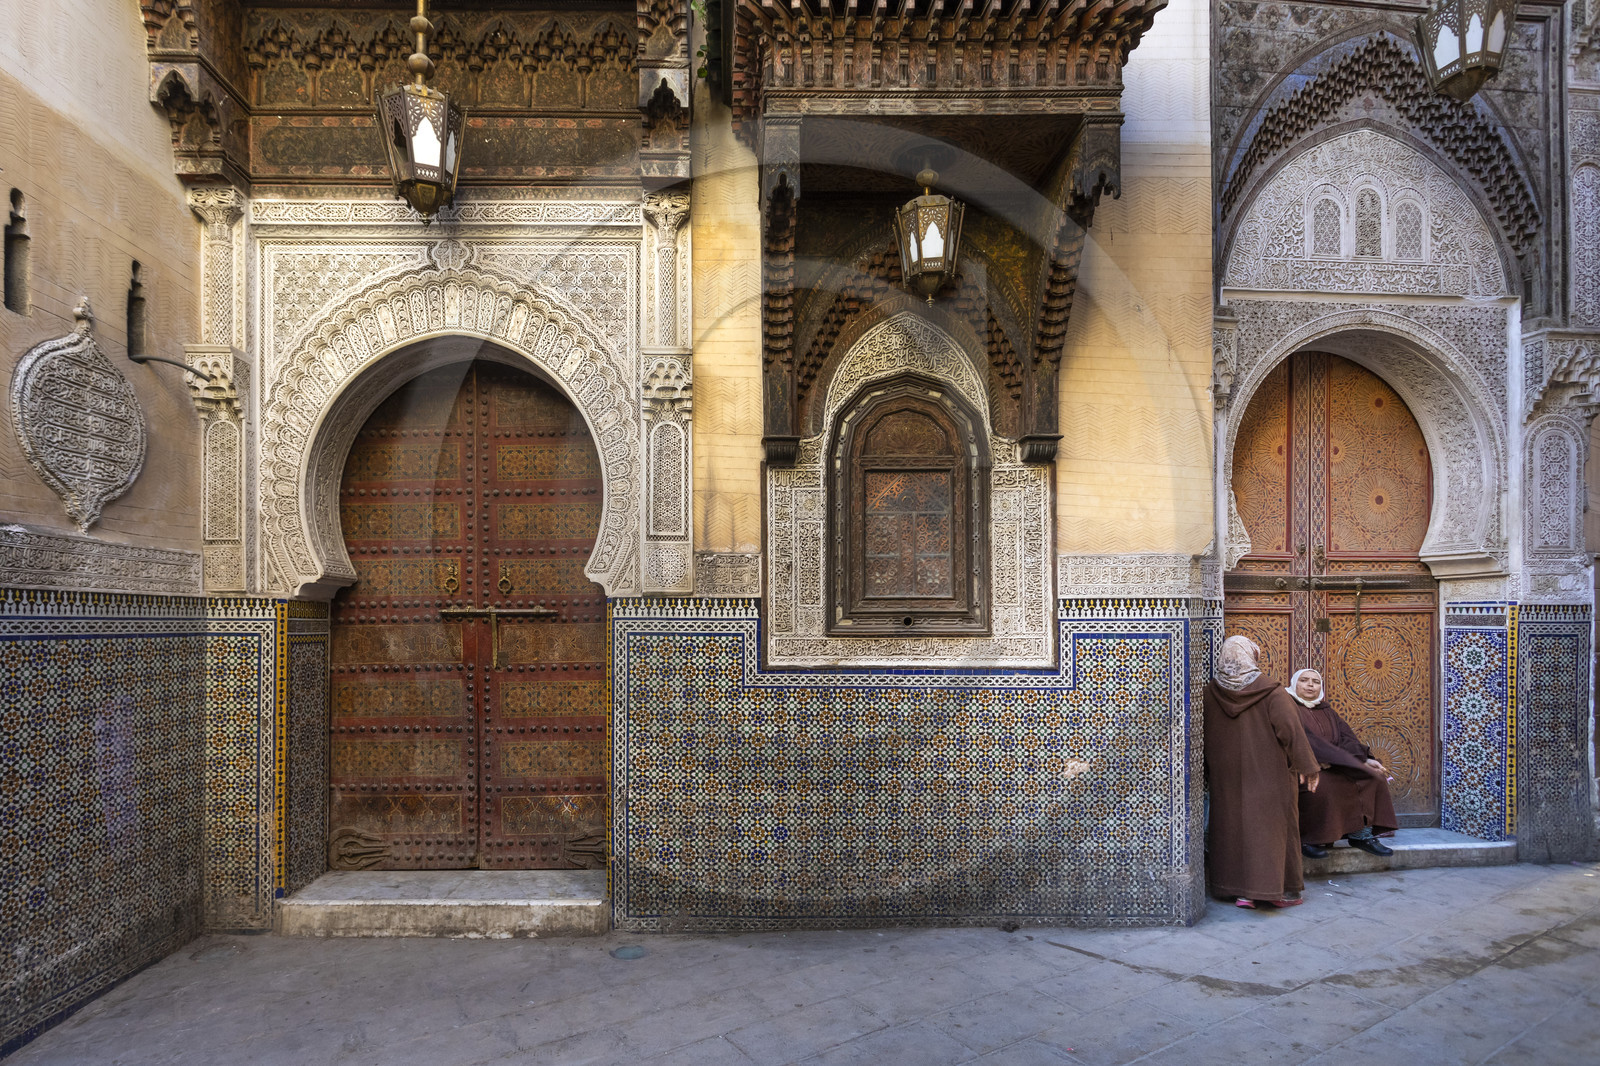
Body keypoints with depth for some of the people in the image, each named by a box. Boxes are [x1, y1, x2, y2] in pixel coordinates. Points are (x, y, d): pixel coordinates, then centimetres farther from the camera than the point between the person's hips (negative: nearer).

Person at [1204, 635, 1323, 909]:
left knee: (1233, 825, 11)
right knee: (1270, 825, 7)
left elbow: (1205, 736, 5)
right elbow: (1291, 731, -15)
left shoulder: (1211, 692, -2)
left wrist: (1210, 774, 15)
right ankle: (1281, 891, 13)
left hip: (1226, 776, 3)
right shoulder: (1271, 692, -14)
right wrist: (1307, 767, -7)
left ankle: (1238, 890, 15)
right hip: (1267, 774, -3)